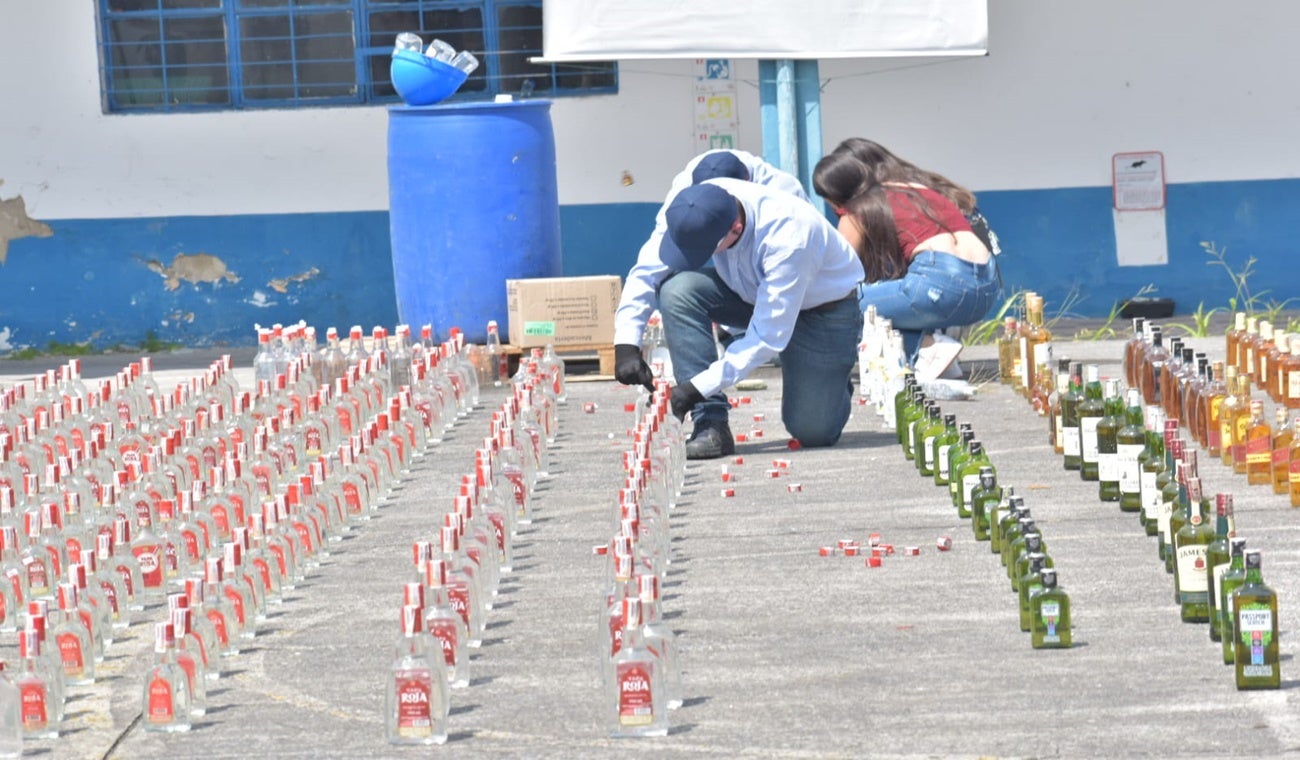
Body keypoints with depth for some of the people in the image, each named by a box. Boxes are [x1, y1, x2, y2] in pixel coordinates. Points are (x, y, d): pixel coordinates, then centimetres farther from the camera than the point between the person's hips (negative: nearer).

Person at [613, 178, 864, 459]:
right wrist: (626, 343, -30)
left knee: (813, 431, -13)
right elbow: (646, 270, -17)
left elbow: (768, 337, -36)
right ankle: (711, 425, -21)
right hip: (751, 291, 5)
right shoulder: (691, 212, -25)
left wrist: (698, 387, -37)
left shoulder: (787, 238, -40)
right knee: (677, 290, -25)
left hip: (824, 306, -5)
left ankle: (835, 386, 24)